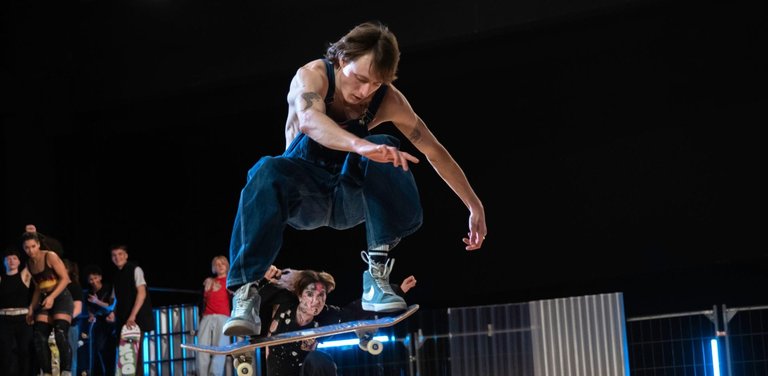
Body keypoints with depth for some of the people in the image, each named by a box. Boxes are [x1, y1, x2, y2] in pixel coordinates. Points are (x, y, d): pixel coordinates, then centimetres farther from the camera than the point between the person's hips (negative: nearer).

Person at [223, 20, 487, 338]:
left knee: (386, 150, -27)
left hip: (350, 197, 2)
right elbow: (310, 120, -41)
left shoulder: (388, 100, -9)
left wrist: (475, 206, 1)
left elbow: (435, 152, -1)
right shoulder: (312, 76, -18)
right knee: (267, 172, -36)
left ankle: (378, 273, -26)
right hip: (303, 195, -2)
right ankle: (245, 293, -40)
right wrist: (361, 146, -59)